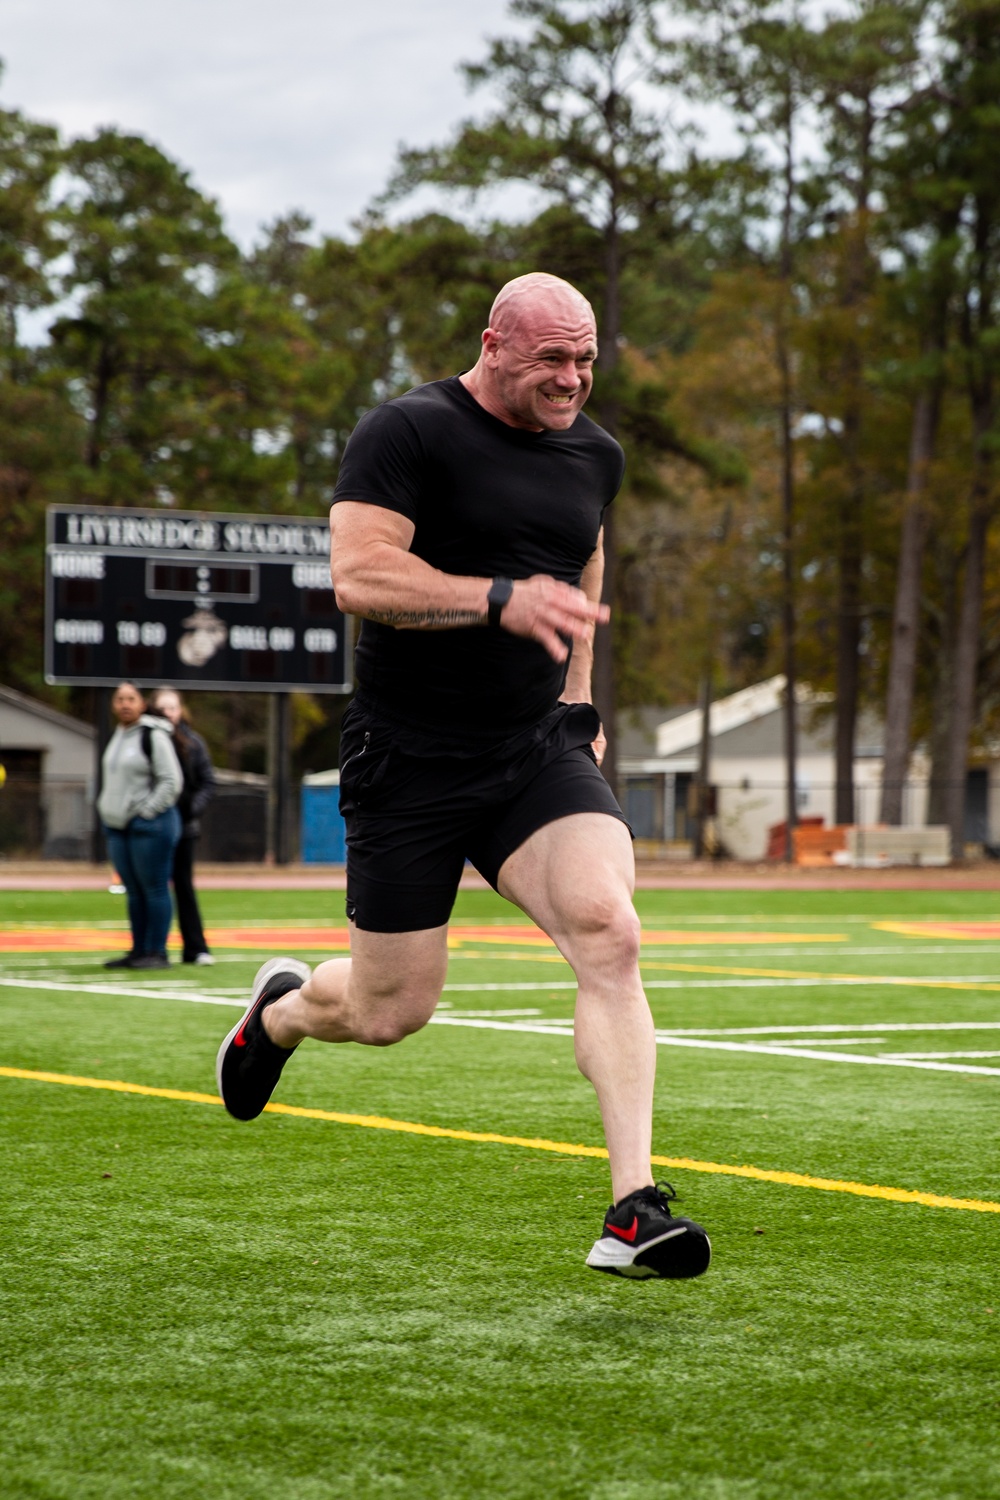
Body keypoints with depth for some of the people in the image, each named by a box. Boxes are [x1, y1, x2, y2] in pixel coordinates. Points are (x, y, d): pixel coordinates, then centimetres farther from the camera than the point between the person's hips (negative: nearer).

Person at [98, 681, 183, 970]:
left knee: (154, 889, -5)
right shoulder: (119, 735, 15)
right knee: (134, 892, 11)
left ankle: (157, 952, -3)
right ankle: (138, 951, 16)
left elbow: (171, 781, -13)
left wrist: (147, 812, -15)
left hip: (149, 825, -8)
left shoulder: (153, 736, -10)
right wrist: (106, 809, 17)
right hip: (117, 826, 8)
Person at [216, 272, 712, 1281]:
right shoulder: (408, 433, -9)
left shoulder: (594, 456, 13)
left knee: (607, 933, -20)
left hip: (537, 751, 5)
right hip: (409, 761, -5)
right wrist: (502, 600, -31)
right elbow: (357, 576, -21)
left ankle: (632, 1214, -22)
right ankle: (280, 1009, 42)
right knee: (390, 1013, 3)